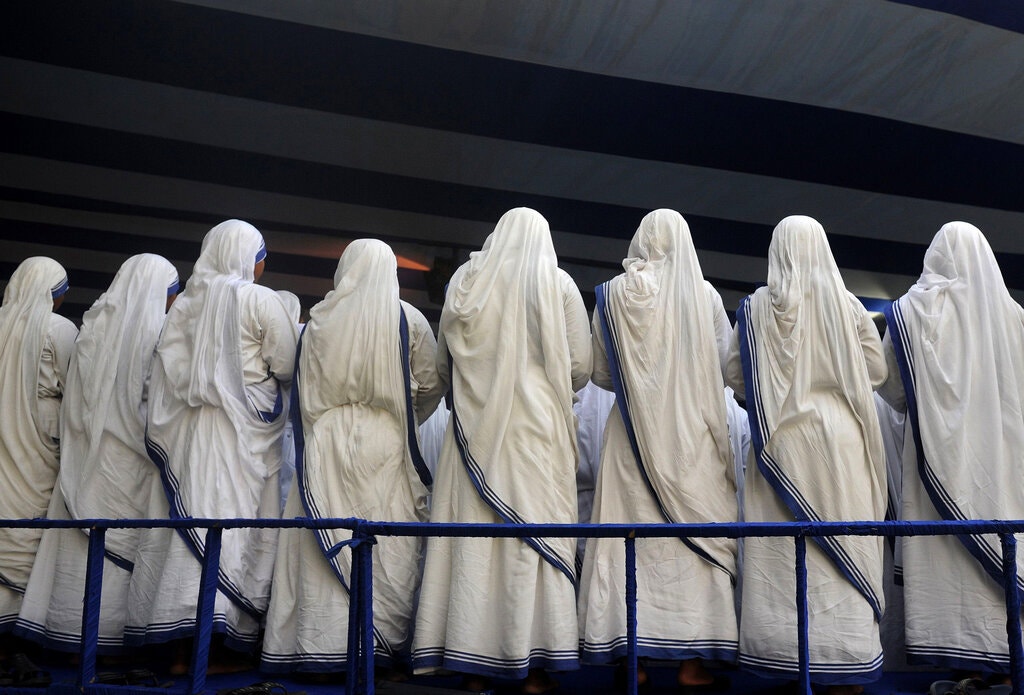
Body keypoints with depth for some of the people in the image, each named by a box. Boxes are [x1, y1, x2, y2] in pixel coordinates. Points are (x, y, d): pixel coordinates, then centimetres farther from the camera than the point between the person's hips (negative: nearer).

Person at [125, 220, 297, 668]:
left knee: (191, 521, 7)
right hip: (242, 430, -5)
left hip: (189, 429, 5)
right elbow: (287, 366, -6)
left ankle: (182, 651, 11)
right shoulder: (261, 301, -4)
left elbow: (169, 367, 6)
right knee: (232, 522, -3)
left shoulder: (186, 302, 10)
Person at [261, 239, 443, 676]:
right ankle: (381, 644, 1)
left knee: (326, 539, 4)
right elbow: (430, 384, 2)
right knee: (385, 543, 0)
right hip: (384, 444, -2)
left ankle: (321, 648, 6)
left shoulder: (319, 319, 5)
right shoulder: (407, 319, 1)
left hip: (325, 442, 2)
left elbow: (304, 387, 10)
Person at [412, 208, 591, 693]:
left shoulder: (466, 280, 7)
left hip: (476, 426, 2)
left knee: (474, 532, 4)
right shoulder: (559, 284, 2)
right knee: (536, 530, 1)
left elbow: (444, 364, 10)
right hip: (537, 427, -2)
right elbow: (580, 366, -1)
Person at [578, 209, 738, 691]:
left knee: (629, 536, 6)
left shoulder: (614, 293, 0)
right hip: (690, 432, -1)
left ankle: (630, 655, 11)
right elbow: (727, 362, 3)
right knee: (695, 535, 5)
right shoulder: (704, 295, -2)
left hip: (632, 431, 1)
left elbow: (600, 372, 5)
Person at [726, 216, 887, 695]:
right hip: (838, 438, 0)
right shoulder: (847, 305, 0)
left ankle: (783, 655, 9)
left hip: (780, 440, 0)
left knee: (781, 548, 5)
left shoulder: (757, 306, -1)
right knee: (843, 543, 5)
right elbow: (877, 370, 6)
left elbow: (735, 375, 1)